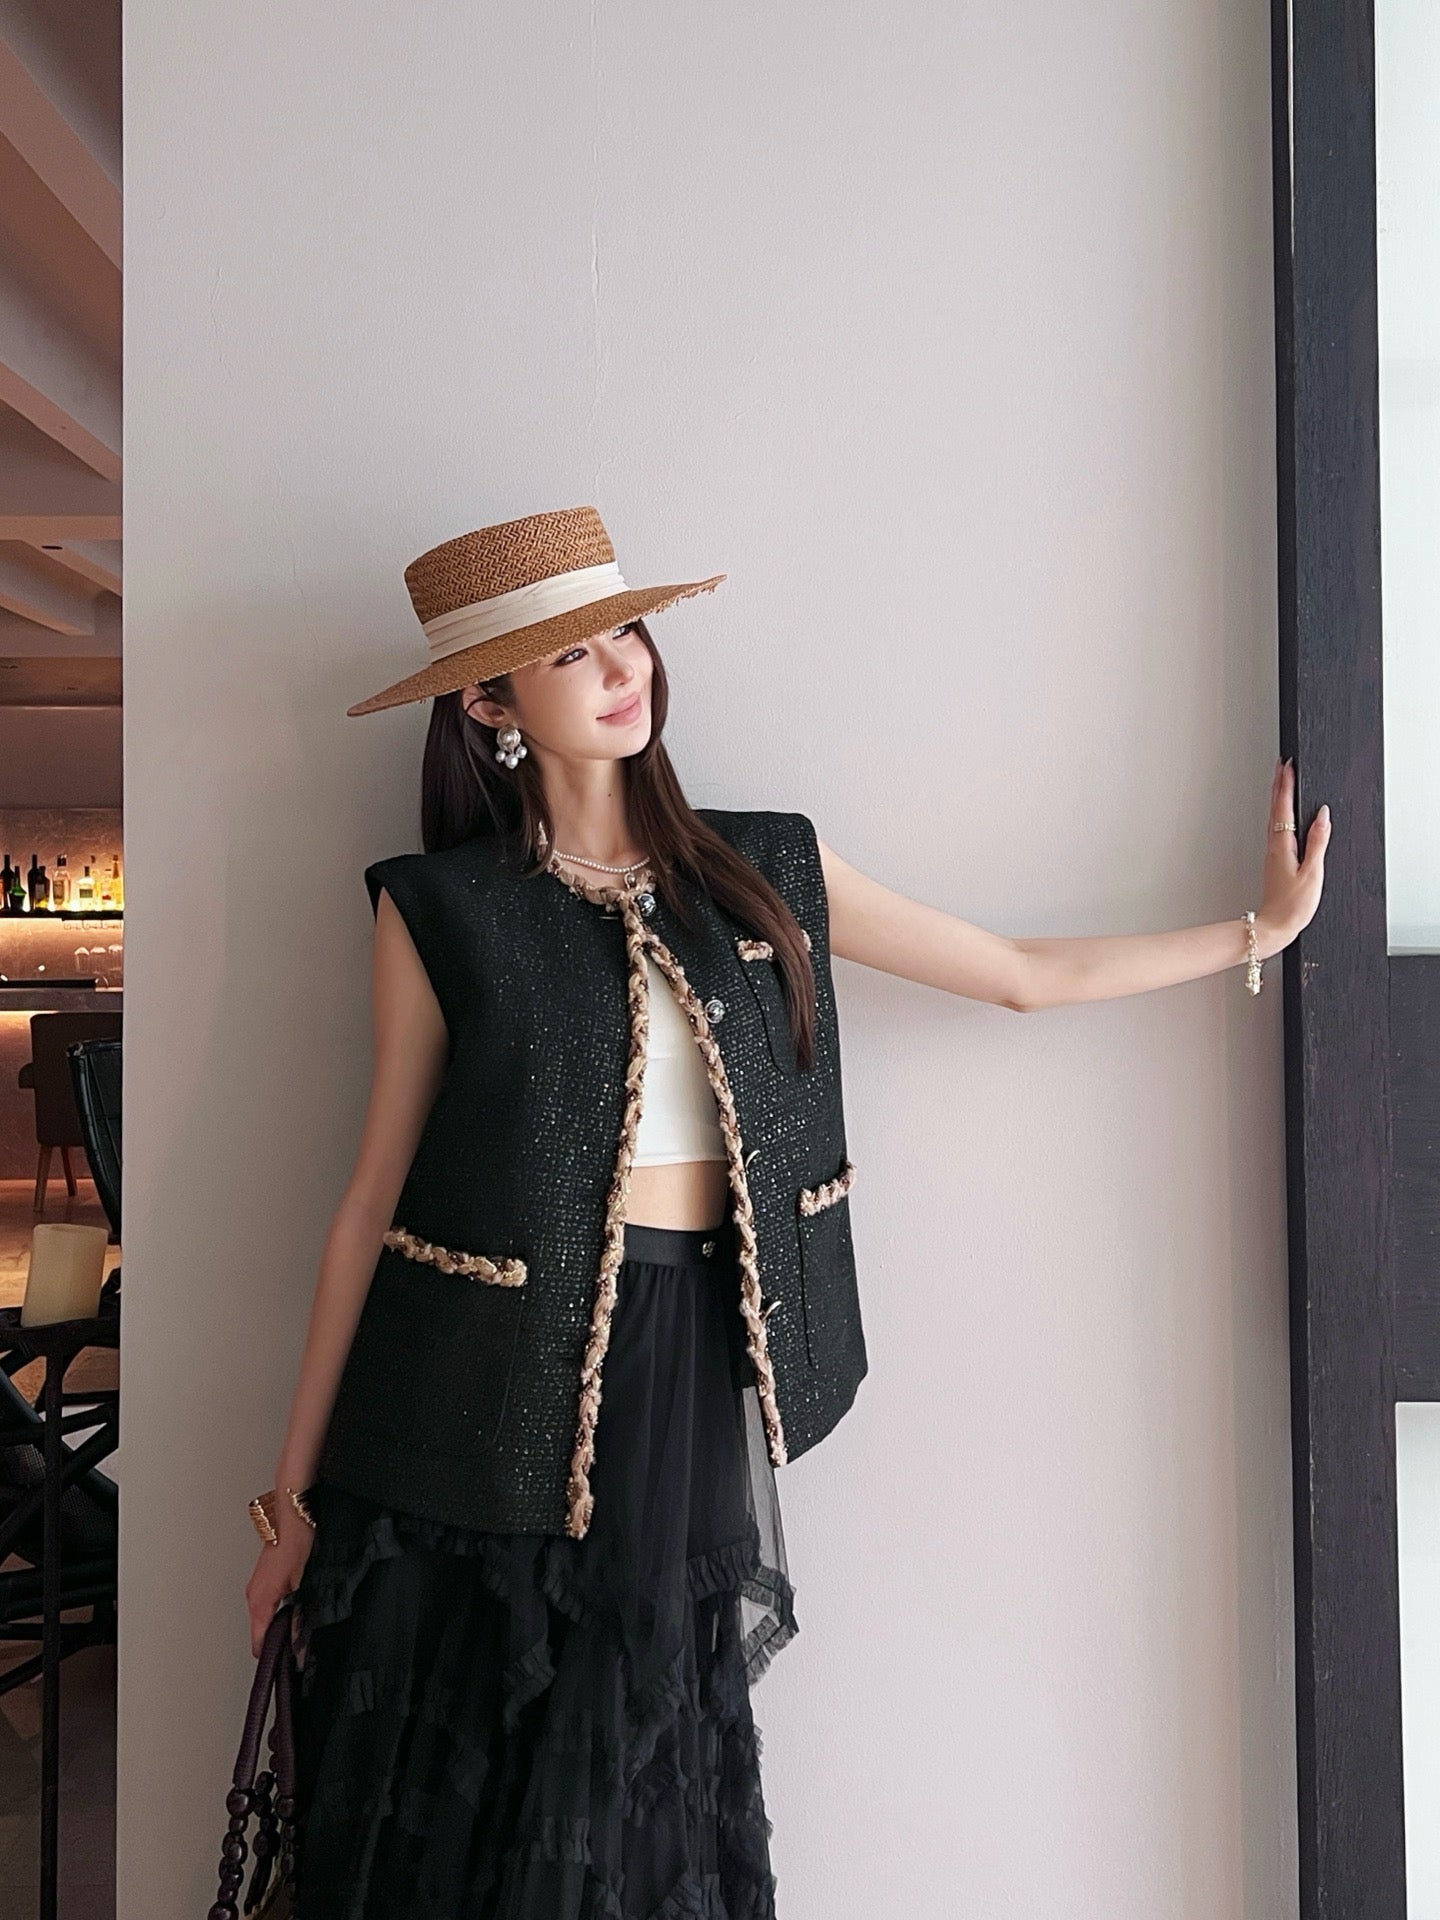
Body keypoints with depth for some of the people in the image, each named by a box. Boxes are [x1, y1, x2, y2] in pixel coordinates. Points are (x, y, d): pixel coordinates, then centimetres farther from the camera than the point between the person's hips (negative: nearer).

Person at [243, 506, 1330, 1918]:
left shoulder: (766, 870, 6)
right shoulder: (439, 911, -2)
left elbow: (1029, 974, 13)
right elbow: (375, 1194, -1)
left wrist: (1260, 930, 16)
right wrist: (297, 1492, 1)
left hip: (689, 1388, 2)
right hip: (488, 1405, -2)